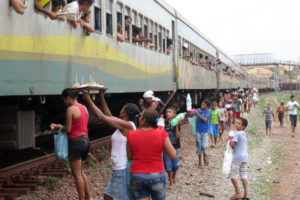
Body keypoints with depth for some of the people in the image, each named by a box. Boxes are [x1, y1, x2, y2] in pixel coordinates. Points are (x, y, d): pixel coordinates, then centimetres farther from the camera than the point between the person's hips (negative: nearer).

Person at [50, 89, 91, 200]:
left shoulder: (70, 109, -13)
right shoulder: (84, 108, 12)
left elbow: (68, 129, -13)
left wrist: (58, 128, 6)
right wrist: (60, 126, 18)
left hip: (76, 141, -9)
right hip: (85, 140, 9)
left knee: (77, 174, 0)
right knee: (81, 171, 20)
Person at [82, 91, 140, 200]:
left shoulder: (127, 125, -17)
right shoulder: (124, 125, 8)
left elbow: (102, 117, -15)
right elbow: (108, 116, 19)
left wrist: (88, 99, -6)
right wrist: (102, 98, 20)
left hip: (123, 169, -10)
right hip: (117, 168, 10)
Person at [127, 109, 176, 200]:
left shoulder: (131, 135, -5)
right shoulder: (161, 134, -10)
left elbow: (129, 156, 6)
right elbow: (173, 156, -4)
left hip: (137, 176, 1)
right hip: (157, 175, -1)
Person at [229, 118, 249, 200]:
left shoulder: (237, 133, -13)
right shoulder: (244, 134, 13)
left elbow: (232, 144, -19)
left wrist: (230, 141, 2)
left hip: (237, 158, -8)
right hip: (245, 157, 8)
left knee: (232, 175, 1)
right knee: (244, 175, 10)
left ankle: (238, 193, 3)